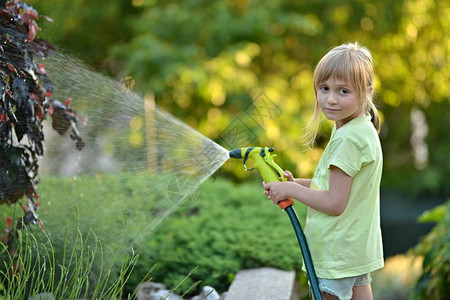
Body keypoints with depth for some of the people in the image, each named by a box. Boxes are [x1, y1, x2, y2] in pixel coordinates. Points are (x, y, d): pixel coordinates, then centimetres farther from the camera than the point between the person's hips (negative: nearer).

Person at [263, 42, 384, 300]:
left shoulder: (348, 139, -24)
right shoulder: (361, 129, 7)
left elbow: (334, 203, -24)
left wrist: (291, 190, -13)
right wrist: (296, 183, 5)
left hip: (337, 252, -10)